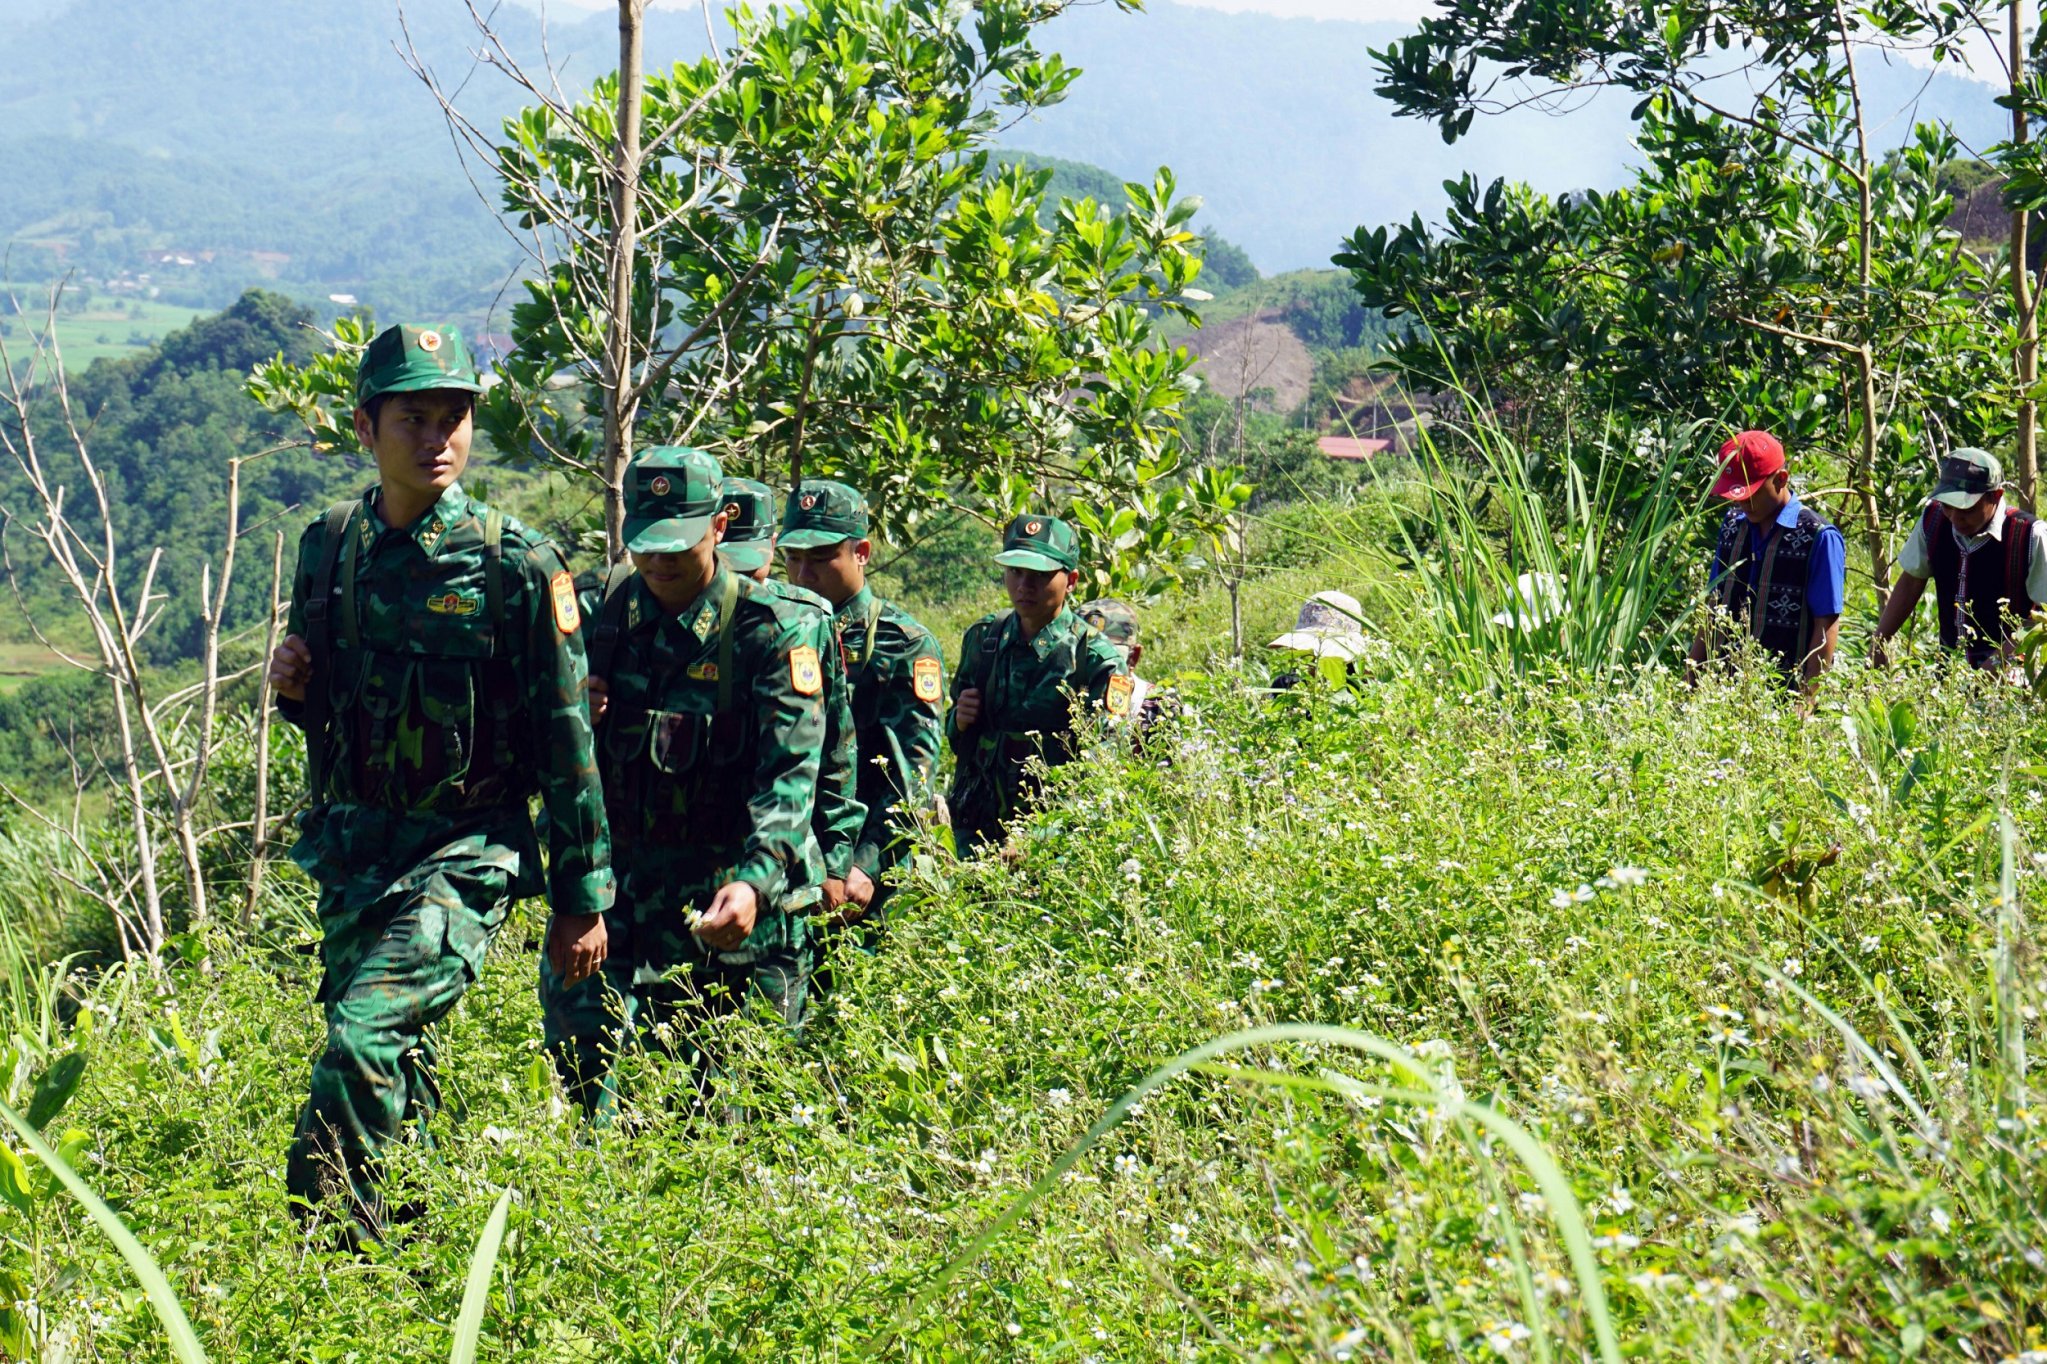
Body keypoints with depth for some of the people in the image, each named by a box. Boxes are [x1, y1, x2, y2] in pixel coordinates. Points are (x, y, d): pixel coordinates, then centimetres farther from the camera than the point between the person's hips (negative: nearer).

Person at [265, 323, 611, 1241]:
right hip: (349, 845, 6)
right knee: (397, 1074, 14)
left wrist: (583, 897, -6)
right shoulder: (329, 547, 6)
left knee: (363, 1038, -21)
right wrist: (290, 687, -4)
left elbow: (565, 737, -7)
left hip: (463, 853, -6)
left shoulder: (514, 563, -10)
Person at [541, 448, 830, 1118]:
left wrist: (755, 880, -35)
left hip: (732, 895, -3)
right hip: (618, 884, 4)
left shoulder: (773, 630, -7)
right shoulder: (601, 615, 7)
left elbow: (791, 774, -18)